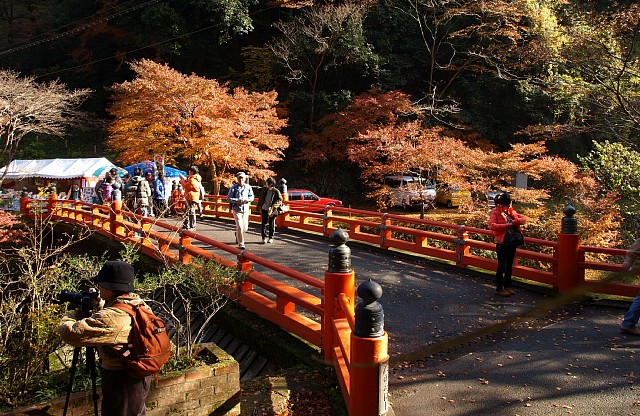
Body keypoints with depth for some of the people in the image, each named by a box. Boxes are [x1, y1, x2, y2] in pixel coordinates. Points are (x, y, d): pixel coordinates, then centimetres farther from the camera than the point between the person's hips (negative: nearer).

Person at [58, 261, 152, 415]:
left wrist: (74, 313, -6)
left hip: (121, 382, -8)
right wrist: (100, 309, 2)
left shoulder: (111, 317, -29)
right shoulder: (139, 304, -1)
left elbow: (69, 332, -27)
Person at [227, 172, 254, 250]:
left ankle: (237, 234, 43)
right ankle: (241, 244, -1)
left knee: (245, 228, 9)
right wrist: (237, 200, -22)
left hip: (245, 209, 4)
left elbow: (252, 197, 11)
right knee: (240, 227, -11)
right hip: (237, 209, -4)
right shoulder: (233, 187, -6)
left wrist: (248, 199, -11)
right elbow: (228, 198, -7)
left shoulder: (248, 187, 2)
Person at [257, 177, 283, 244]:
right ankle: (264, 237, 4)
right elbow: (261, 199, 17)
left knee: (271, 225, 6)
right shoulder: (265, 190, 7)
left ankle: (271, 238, 17)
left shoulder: (276, 191, -8)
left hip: (271, 211, -4)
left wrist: (273, 207, -17)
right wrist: (260, 207, 12)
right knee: (264, 224, -1)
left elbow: (280, 200, -9)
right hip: (264, 209, 4)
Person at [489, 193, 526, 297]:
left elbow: (524, 219, 9)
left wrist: (515, 221, -11)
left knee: (509, 266, 15)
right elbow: (492, 226, -21)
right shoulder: (495, 212, -7)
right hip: (502, 243, -6)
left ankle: (507, 286, 27)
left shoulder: (511, 211, 12)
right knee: (501, 266, 0)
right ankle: (499, 288, 9)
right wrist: (507, 225, -22)